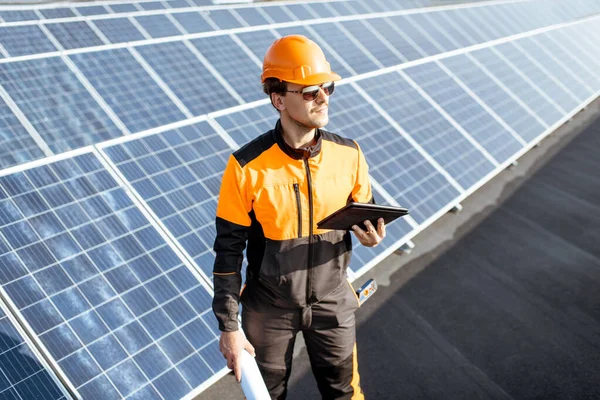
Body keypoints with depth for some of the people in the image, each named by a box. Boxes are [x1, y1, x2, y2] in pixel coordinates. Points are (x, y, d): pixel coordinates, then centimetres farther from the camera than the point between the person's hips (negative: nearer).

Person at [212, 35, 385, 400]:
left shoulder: (348, 154, -12)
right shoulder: (248, 167, -21)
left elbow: (364, 214, 4)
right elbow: (229, 249, -14)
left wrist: (372, 235, -20)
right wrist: (229, 327, -11)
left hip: (332, 301, 2)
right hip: (270, 307, -2)